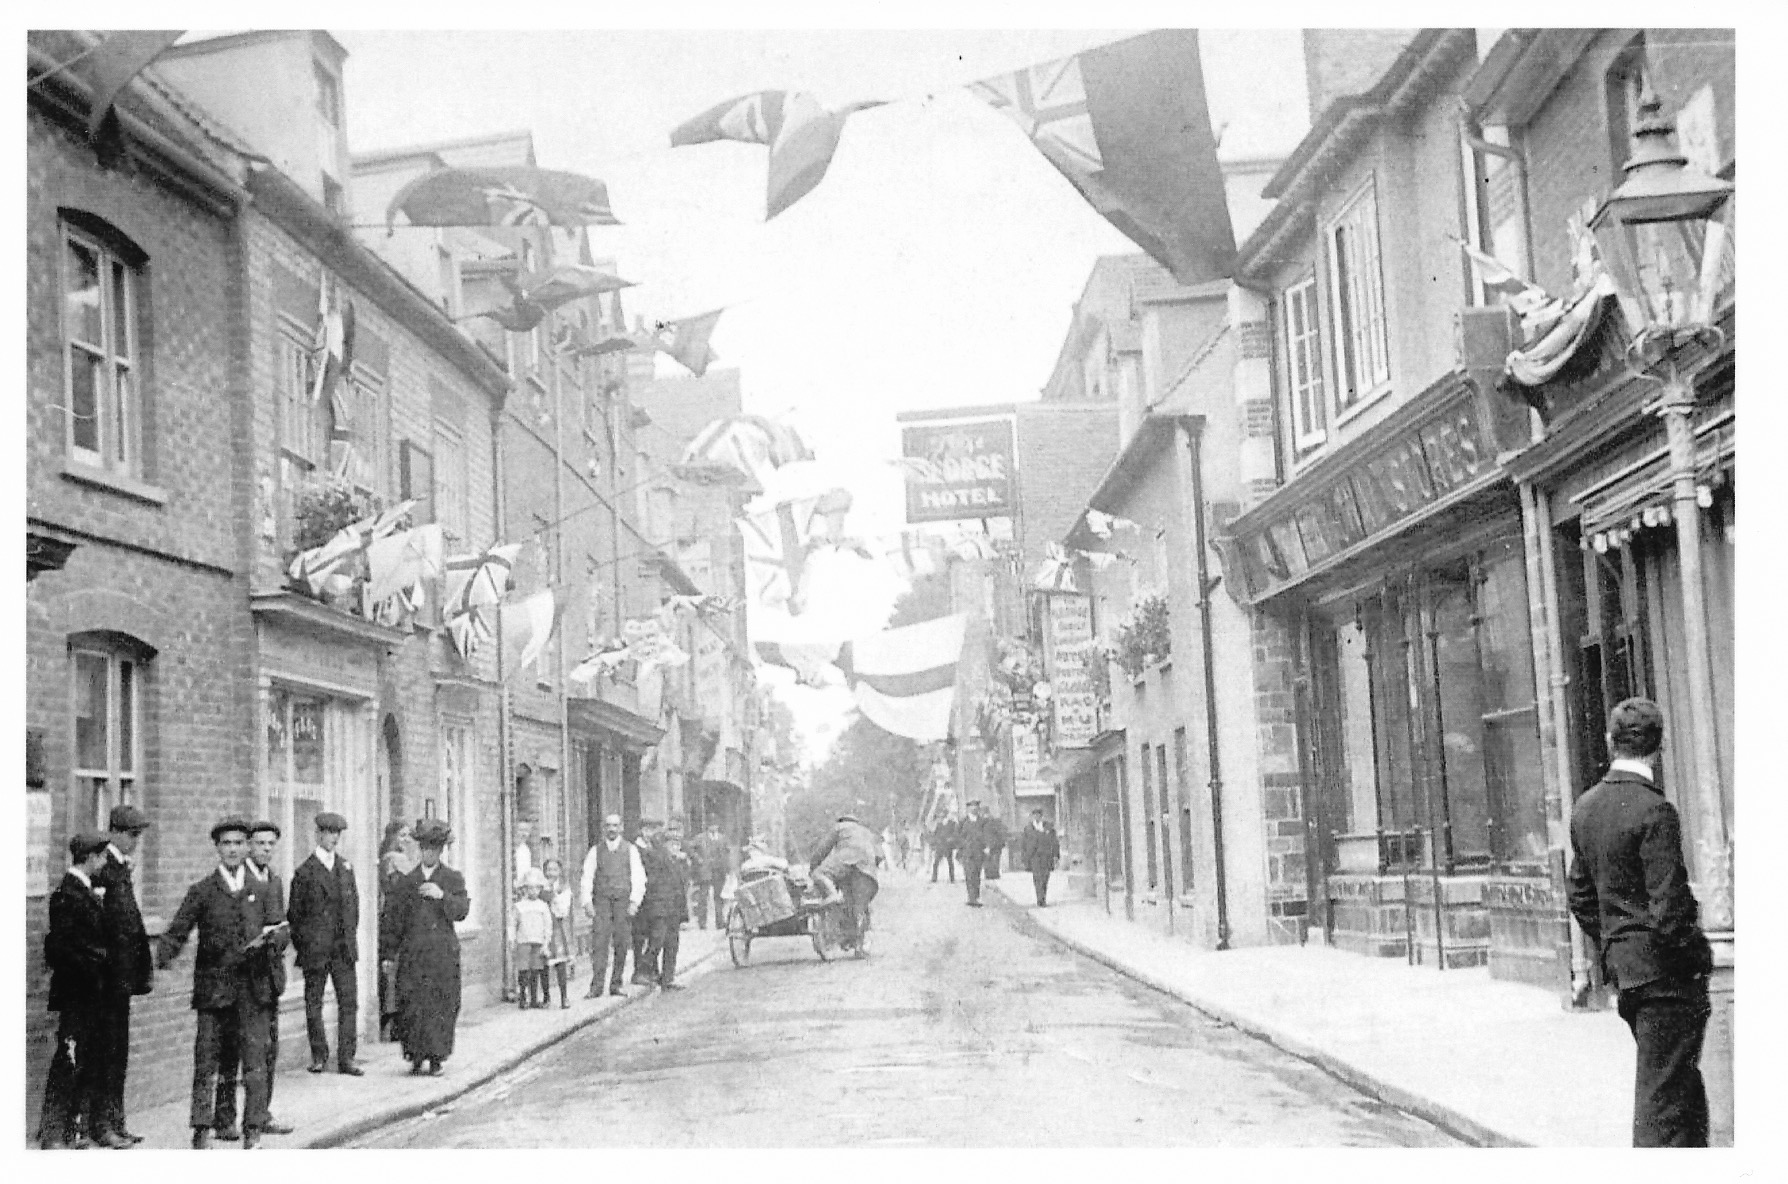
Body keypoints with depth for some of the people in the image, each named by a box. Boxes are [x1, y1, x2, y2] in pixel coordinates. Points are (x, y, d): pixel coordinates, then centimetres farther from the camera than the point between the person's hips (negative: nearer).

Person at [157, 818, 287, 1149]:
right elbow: (176, 932, 2)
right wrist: (163, 958, -17)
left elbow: (277, 929, 12)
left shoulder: (260, 889, 13)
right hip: (214, 989, -1)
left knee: (255, 1062, -3)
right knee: (206, 1063, 1)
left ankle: (253, 1132, 3)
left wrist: (273, 939, -10)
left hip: (254, 988, 1)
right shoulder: (201, 892, 6)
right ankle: (202, 1131, 11)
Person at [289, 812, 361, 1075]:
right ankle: (319, 1056, 18)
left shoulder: (345, 866, 10)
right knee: (314, 1003, 5)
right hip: (315, 949, -3)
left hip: (343, 947, 4)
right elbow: (295, 914, 1)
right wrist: (302, 946, 1)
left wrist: (351, 935, 12)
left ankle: (346, 1058, 1)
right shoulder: (304, 872, -4)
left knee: (349, 1001, -1)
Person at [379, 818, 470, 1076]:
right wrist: (388, 955, 6)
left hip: (443, 955, -1)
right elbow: (392, 920, 12)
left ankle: (436, 1059, 4)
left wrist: (442, 896, -20)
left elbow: (462, 911, -3)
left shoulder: (454, 879, 9)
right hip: (413, 954, 1)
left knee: (441, 1006, -3)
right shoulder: (406, 881, 12)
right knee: (412, 1005, -5)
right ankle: (416, 1056, 6)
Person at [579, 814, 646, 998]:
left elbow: (638, 877, 3)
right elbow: (587, 877, 6)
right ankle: (596, 986, -10)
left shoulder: (630, 850, 8)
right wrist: (587, 902, -6)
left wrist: (634, 901, -9)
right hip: (601, 901, 0)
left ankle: (616, 985, 7)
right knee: (599, 943, -9)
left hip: (623, 901, 0)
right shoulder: (595, 851, 10)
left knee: (621, 945, -1)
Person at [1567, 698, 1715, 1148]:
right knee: (1663, 1093, -3)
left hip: (1623, 963, 8)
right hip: (1663, 972, -8)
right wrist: (1697, 958, -8)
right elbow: (1669, 906, -20)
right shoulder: (1654, 811, -18)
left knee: (1684, 1088, 19)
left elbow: (1581, 896, 15)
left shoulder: (1585, 807, 8)